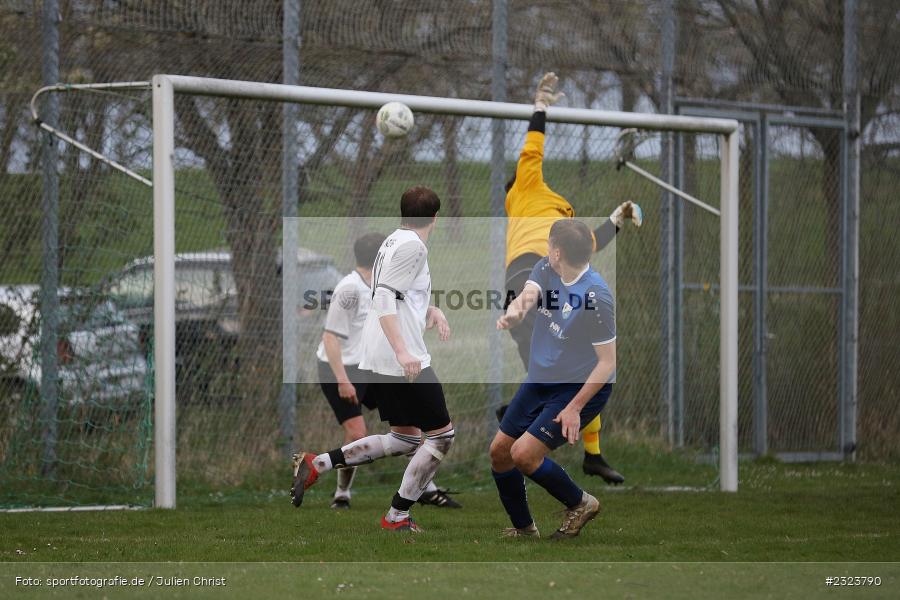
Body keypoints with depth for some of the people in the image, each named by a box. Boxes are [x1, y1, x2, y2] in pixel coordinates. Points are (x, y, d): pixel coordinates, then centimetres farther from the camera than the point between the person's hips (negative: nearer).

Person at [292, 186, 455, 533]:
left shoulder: (394, 241, 15)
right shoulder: (412, 246, -13)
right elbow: (384, 298, -22)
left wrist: (431, 310, 22)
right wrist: (402, 351, -28)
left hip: (376, 360, 10)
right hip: (403, 361, -10)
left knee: (405, 439, 16)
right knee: (442, 435, 1)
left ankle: (317, 464, 8)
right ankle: (397, 517, 2)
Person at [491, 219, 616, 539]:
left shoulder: (596, 297, -27)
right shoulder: (545, 269, -6)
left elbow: (608, 362, -23)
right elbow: (527, 296, -22)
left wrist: (574, 408, -25)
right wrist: (513, 312, -48)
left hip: (582, 388, -8)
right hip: (540, 381, 8)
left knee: (524, 453, -19)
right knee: (499, 451, 8)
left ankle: (579, 503, 6)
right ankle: (523, 527, 28)